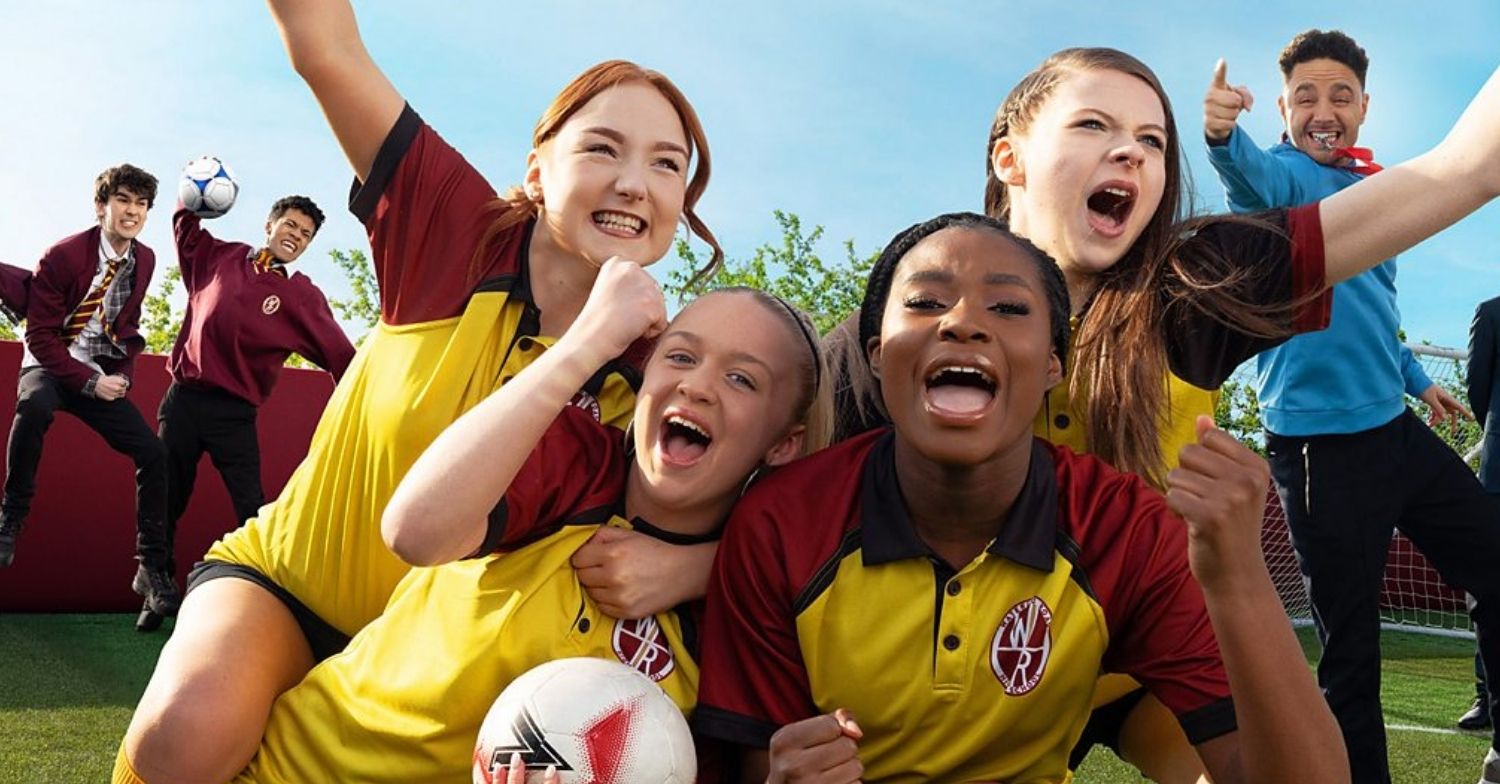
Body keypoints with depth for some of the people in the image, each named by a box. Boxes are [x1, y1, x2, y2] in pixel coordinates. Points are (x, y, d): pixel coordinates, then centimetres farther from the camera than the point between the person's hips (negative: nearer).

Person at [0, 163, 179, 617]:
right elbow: (40, 335, -15)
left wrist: (122, 374, 2)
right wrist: (90, 381, -21)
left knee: (153, 455, -10)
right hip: (51, 367, -5)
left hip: (104, 377, 5)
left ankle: (152, 568, 1)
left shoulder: (145, 261, 2)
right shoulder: (63, 256, -15)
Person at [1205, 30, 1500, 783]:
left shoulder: (1367, 185, 13)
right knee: (1351, 648, -2)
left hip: (1400, 431, 8)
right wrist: (1223, 135, -59)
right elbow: (1254, 176, -37)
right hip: (1324, 447, -8)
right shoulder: (1284, 176, -10)